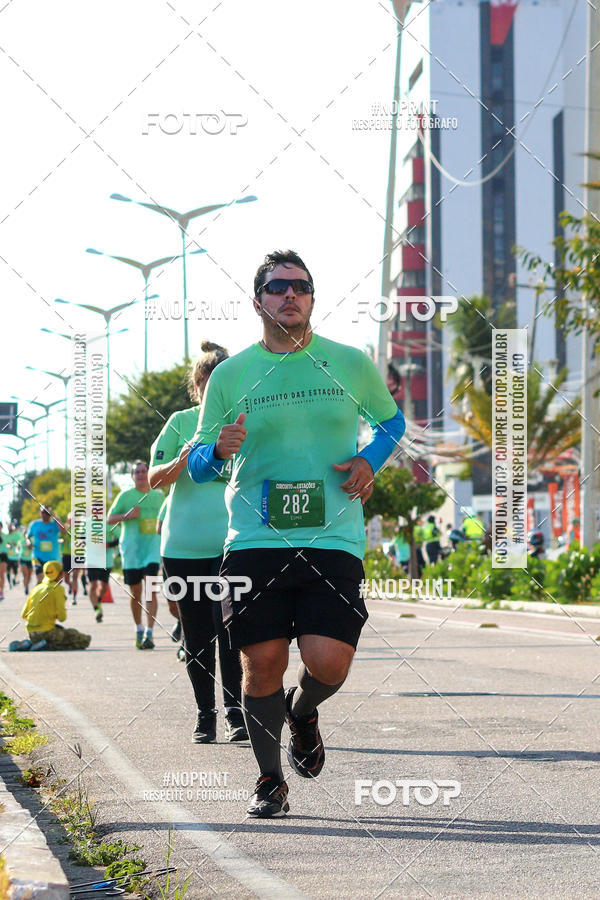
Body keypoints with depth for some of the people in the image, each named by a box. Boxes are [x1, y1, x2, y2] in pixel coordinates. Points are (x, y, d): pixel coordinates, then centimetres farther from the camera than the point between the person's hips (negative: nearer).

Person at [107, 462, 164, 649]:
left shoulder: (159, 495, 11)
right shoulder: (125, 496, 4)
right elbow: (110, 519, 4)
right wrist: (127, 516, -13)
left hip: (153, 547, 0)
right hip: (131, 549, 0)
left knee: (151, 590, -14)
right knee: (135, 593, 5)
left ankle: (149, 633, -19)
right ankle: (138, 629, 25)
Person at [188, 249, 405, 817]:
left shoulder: (350, 364, 7)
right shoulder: (230, 375, 6)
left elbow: (391, 419, 24)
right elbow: (196, 465, 11)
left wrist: (370, 461, 3)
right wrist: (219, 450, -13)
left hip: (333, 541, 0)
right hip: (255, 541, 0)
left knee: (328, 663, -13)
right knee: (263, 664, -2)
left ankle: (303, 712, 24)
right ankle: (269, 781, 20)